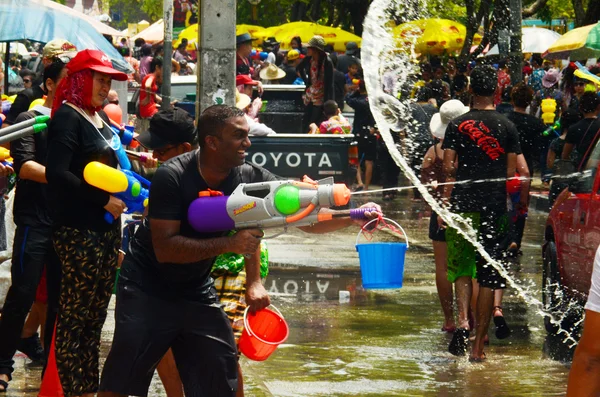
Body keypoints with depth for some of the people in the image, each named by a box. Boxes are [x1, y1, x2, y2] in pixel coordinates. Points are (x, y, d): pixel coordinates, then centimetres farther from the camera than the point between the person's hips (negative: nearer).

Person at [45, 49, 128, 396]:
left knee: (95, 315, 14)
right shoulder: (68, 117, -12)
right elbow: (57, 174, -22)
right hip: (79, 233, -9)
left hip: (107, 228, 9)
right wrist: (103, 200, -19)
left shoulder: (101, 117, 14)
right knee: (74, 316, -3)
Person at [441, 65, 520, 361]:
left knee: (461, 268, 13)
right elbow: (511, 173, 2)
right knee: (489, 276, 4)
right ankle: (478, 345, 4)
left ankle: (463, 322, -13)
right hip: (495, 208, 0)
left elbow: (449, 170, -2)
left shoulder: (456, 126, 1)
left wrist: (445, 205, 3)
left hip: (462, 204, 0)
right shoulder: (507, 128, 2)